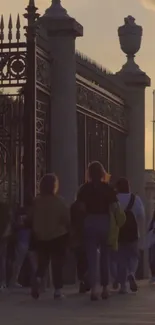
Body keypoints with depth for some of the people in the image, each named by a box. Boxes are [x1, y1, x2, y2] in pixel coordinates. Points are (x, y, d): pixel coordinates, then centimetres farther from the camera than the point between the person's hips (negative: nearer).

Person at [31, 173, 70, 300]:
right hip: (58, 236, -3)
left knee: (42, 262, 15)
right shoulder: (59, 201, -13)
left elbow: (33, 220, 5)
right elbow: (67, 218, -10)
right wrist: (69, 232, 6)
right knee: (57, 263, 5)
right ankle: (58, 290, 3)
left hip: (41, 237, 3)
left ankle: (38, 280, -11)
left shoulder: (37, 202, -2)